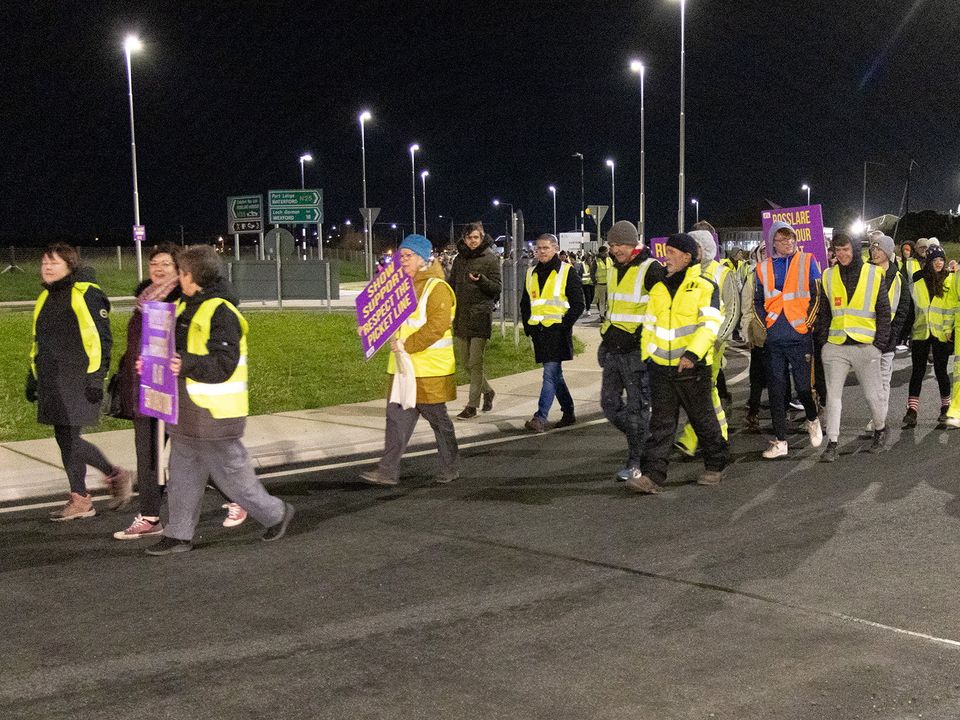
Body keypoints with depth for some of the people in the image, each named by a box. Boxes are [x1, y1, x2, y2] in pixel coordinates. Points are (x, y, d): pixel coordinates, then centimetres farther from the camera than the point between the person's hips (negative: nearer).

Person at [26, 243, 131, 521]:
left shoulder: (86, 294, -9)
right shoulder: (46, 298, 17)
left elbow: (100, 339, -13)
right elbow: (38, 342, 24)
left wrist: (96, 378, -17)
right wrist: (33, 378, 21)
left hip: (77, 381, -8)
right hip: (52, 382, 8)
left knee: (68, 438, -7)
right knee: (66, 439, 7)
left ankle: (80, 500, 8)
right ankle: (115, 474, 20)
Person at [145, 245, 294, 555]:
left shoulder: (221, 312, -17)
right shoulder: (185, 307, 13)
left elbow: (224, 364, -22)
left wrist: (187, 365, -29)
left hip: (214, 412, -9)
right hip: (186, 412, 9)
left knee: (231, 472, 2)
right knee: (182, 474, 13)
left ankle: (275, 512, 20)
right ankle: (179, 534, 22)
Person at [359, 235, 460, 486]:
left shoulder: (437, 288, -11)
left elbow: (437, 326, -22)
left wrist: (407, 345, -22)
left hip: (430, 368, -7)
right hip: (403, 366, 8)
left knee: (437, 418, 5)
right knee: (397, 416, 2)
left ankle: (451, 468, 21)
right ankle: (388, 471, 1)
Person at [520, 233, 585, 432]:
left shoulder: (567, 272, -4)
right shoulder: (531, 273, 13)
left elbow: (578, 304, -5)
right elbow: (525, 303, 22)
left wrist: (564, 325, -13)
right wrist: (528, 326, 10)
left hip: (558, 330, -6)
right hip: (539, 331, 6)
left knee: (550, 373, -12)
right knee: (555, 374, 13)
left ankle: (541, 418, -16)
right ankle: (568, 413, 25)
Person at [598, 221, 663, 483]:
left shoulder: (650, 270, -12)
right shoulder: (616, 270, 13)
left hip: (637, 351, -8)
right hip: (613, 349, 8)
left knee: (637, 407, -1)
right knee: (610, 404, 11)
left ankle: (636, 462, 8)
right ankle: (642, 439, 30)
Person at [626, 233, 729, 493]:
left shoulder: (705, 287, -7)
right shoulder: (659, 287, 10)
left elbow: (710, 325, -17)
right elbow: (649, 325, 17)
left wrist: (692, 354, -27)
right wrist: (646, 355, 11)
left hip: (693, 367, -4)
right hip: (661, 367, 5)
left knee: (703, 419, 10)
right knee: (660, 423, 2)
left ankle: (715, 466, 27)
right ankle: (653, 475, 0)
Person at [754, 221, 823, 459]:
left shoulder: (807, 262, 2)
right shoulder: (764, 268, 8)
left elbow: (817, 295, 1)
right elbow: (758, 301, 16)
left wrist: (807, 322, -5)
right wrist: (765, 322, 3)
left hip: (799, 335, -3)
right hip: (774, 339, 3)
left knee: (803, 385, 1)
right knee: (776, 390, 4)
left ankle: (813, 420, 33)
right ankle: (780, 441, 11)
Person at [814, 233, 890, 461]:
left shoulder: (874, 274, 1)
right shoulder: (829, 276, 8)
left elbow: (884, 311, 3)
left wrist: (880, 343, -4)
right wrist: (823, 340, 4)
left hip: (866, 345, -2)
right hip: (835, 346, 2)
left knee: (873, 394, 3)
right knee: (833, 395, -1)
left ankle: (880, 430, 28)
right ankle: (832, 443, 4)